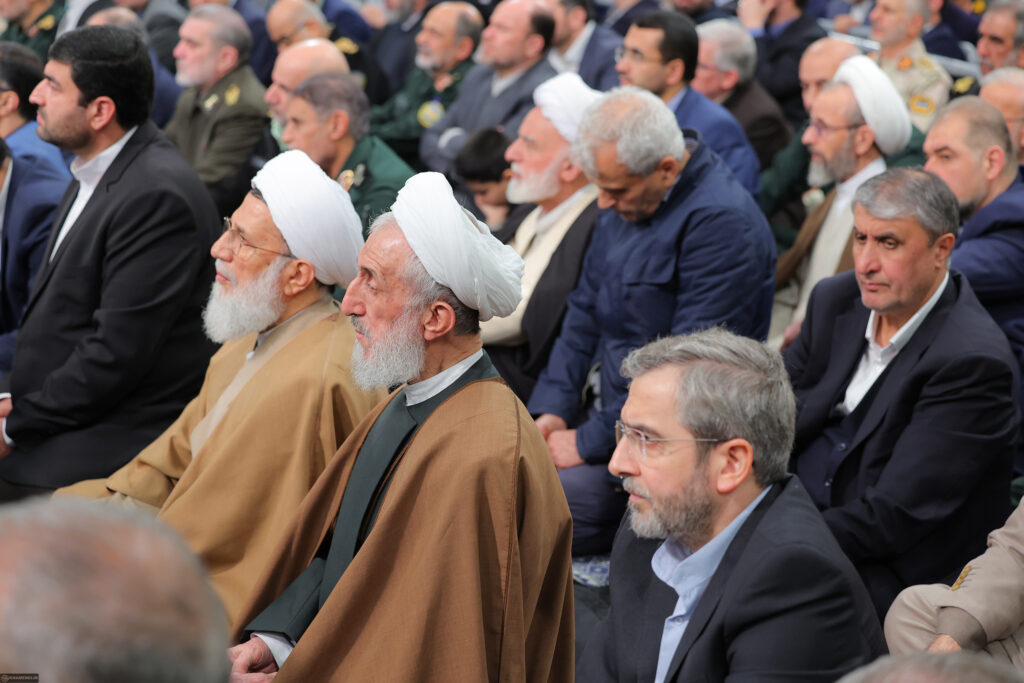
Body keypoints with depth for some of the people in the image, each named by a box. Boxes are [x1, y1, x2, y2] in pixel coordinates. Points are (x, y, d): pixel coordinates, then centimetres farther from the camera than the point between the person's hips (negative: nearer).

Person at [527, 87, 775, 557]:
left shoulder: (722, 222, -20)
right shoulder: (624, 202, 9)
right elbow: (586, 310, 17)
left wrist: (591, 442, -17)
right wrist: (552, 409, 4)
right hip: (610, 415, 9)